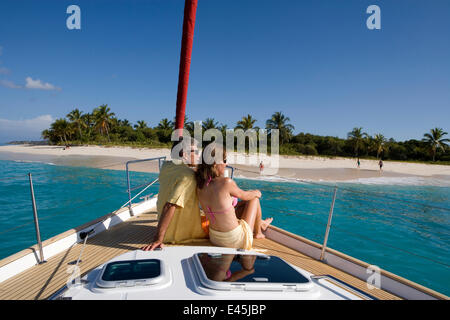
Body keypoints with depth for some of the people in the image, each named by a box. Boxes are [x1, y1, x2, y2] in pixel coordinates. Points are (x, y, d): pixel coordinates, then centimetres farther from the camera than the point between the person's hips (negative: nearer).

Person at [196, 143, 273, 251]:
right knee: (254, 198, 15)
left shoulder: (200, 185, -5)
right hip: (235, 240, -6)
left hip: (214, 238, 6)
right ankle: (258, 232, 37)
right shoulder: (226, 182, -26)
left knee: (244, 203, 27)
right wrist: (256, 193, 19)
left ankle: (260, 223, 54)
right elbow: (243, 195, -5)